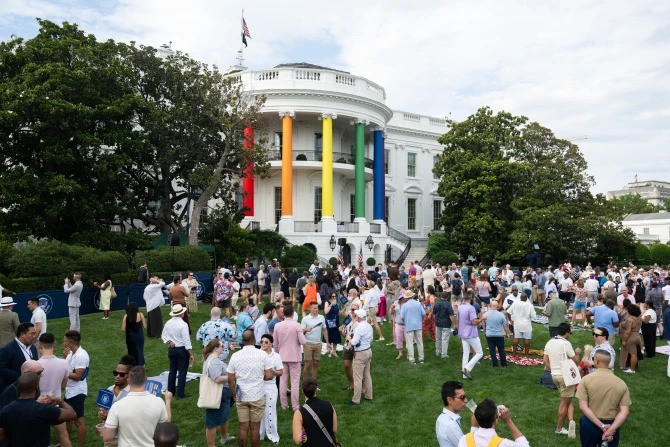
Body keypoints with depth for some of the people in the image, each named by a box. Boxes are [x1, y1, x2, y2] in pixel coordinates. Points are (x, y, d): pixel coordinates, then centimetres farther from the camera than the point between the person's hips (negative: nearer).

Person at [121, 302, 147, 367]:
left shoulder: (126, 316, -12)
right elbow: (145, 326, -5)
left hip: (130, 337, 0)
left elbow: (123, 329, -10)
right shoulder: (140, 315, -10)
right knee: (140, 352, 12)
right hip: (139, 336, 0)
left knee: (132, 353, 16)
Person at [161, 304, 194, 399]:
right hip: (182, 349, -6)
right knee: (182, 372, 2)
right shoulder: (183, 324, -19)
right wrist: (191, 354, -15)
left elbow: (163, 335, 9)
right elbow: (186, 340, -19)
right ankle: (180, 394, 5)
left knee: (172, 370, 17)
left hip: (171, 349, 6)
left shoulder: (168, 323, 1)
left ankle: (170, 391, 26)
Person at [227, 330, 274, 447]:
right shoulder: (262, 354, -10)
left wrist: (234, 394, 12)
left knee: (243, 427, 10)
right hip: (258, 396, -1)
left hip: (241, 397, 2)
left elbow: (230, 379, -2)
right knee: (255, 427, 8)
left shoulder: (235, 356, -5)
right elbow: (269, 376, -10)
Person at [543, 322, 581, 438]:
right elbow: (576, 360, -9)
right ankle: (559, 428, 8)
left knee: (568, 400, 18)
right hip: (566, 376, -7)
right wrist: (577, 353, 9)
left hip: (555, 375, 7)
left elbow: (545, 361, 9)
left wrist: (553, 369, 15)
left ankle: (571, 420, 4)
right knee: (565, 402, 5)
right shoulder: (566, 344, -17)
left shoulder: (549, 343, 6)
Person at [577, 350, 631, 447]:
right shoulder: (621, 383, -5)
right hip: (612, 424, 1)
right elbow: (624, 411, -13)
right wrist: (611, 429, -19)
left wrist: (602, 426, -16)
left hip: (590, 424, -1)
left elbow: (583, 407, -17)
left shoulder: (586, 379, -12)